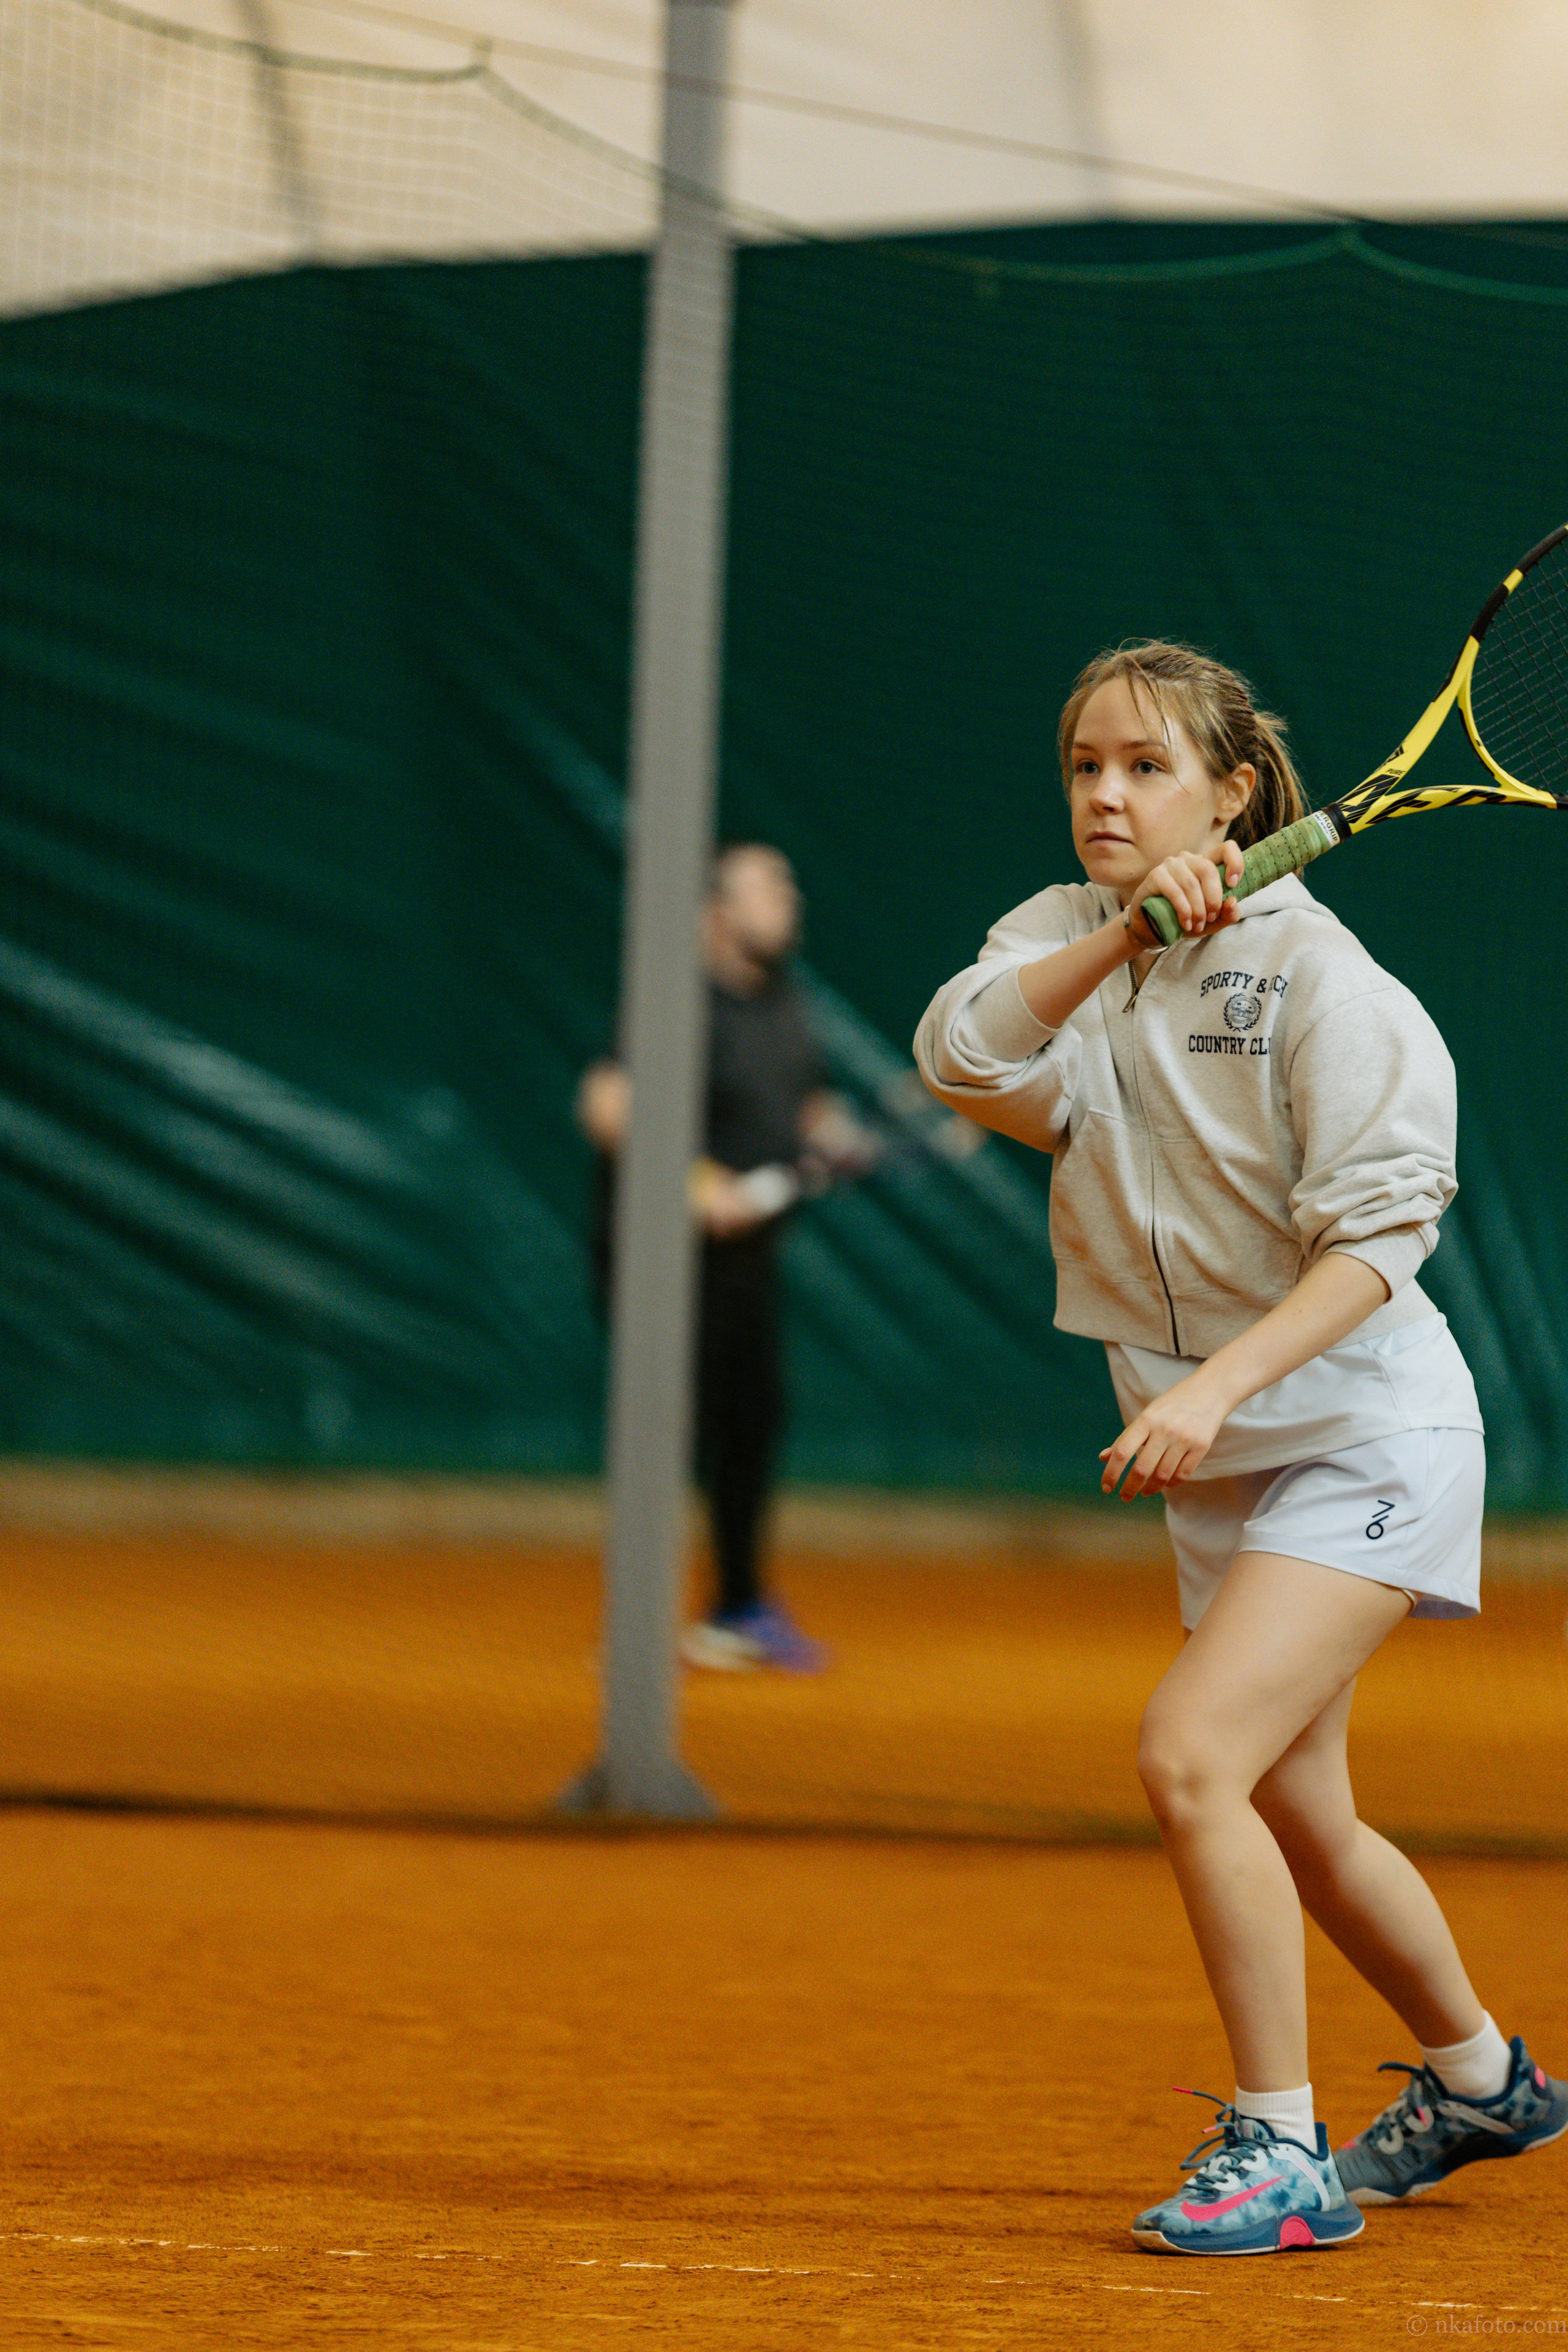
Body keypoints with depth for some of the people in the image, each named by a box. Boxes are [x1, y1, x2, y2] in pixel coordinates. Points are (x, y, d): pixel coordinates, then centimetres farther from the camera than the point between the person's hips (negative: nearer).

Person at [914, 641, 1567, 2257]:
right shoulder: (1065, 942, 1)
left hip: (1358, 1436, -7)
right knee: (1297, 1823, 18)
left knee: (1191, 1755, -22)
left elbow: (1376, 1233, -21)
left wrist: (1220, 1385, -33)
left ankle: (1281, 2151, -14)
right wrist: (1123, 937, -33)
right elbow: (961, 1058, -20)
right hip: (1220, 1459, 7)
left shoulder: (1315, 974, -16)